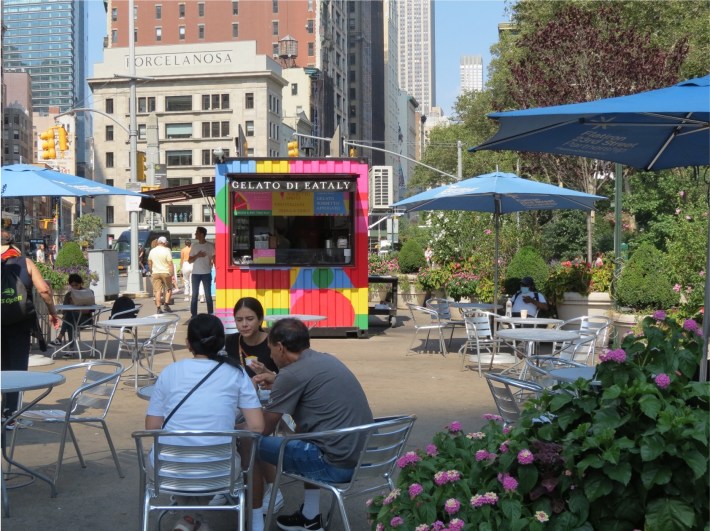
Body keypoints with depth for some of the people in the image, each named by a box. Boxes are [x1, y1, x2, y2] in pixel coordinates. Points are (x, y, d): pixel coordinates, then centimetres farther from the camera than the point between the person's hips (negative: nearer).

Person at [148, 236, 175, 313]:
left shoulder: (152, 251, 7)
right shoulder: (167, 250, -9)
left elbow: (149, 263, 15)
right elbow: (170, 263, -13)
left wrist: (152, 272, 27)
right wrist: (172, 274, -11)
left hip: (155, 273, 4)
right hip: (165, 272, -4)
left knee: (157, 291, 3)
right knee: (169, 289, 12)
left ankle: (158, 307, -1)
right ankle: (166, 305, 1)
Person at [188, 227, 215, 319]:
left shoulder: (210, 246, -1)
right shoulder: (194, 246, 9)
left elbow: (214, 259, -1)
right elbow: (189, 260, 10)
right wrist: (197, 255, -10)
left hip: (206, 273, -3)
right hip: (195, 273, 3)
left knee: (208, 295, 1)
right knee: (194, 295, 3)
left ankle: (210, 315, 7)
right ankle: (193, 315, 6)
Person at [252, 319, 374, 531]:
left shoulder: (292, 373, -12)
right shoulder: (327, 360, 11)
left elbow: (264, 429, -4)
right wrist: (277, 384, 23)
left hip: (336, 464, -8)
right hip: (363, 456, 9)